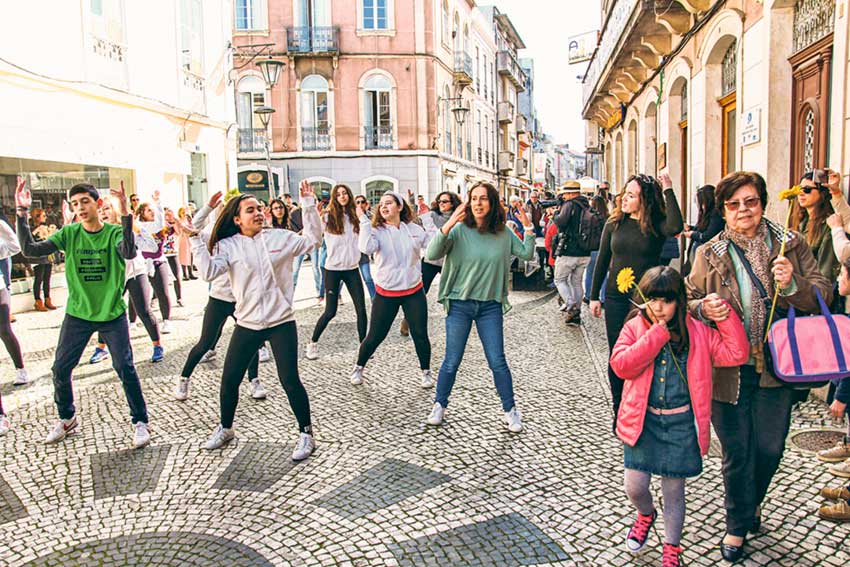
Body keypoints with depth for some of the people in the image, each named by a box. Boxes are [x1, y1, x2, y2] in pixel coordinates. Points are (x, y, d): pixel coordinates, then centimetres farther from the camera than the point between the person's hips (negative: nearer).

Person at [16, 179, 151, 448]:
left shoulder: (114, 232, -10)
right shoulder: (69, 233, -2)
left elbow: (129, 253, -32)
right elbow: (30, 249, -11)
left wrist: (125, 215, -44)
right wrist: (22, 213, -21)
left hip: (112, 314, -3)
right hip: (77, 314, 3)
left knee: (125, 368, -4)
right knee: (60, 368, 9)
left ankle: (140, 422, 12)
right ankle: (67, 418, 33)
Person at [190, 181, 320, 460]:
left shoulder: (280, 238, 2)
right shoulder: (227, 245, 0)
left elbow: (312, 238, 0)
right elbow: (208, 272, -12)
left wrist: (309, 205, -7)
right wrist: (195, 239, -15)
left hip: (281, 323, -2)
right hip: (247, 324, 2)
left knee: (290, 381, -4)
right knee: (229, 380, 11)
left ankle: (306, 432, 15)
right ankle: (225, 428, 37)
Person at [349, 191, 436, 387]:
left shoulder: (414, 229, 2)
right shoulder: (377, 231, -7)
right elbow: (367, 248, -27)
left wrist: (429, 220, -5)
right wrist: (364, 220, -22)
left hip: (414, 292, 2)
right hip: (386, 294, -2)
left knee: (420, 334, 6)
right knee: (375, 337, 6)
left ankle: (426, 372, 27)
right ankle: (358, 368, 31)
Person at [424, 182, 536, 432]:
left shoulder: (503, 233, -1)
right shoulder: (459, 230, -10)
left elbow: (527, 254, 8)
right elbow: (431, 255, -21)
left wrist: (528, 227, -3)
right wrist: (448, 225, -30)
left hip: (490, 306, 2)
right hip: (459, 304, -1)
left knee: (497, 362, 5)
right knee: (452, 362, 8)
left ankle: (510, 410, 22)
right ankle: (439, 405, 29)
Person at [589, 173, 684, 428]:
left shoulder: (656, 224, -5)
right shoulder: (614, 223, 3)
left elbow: (675, 227, -29)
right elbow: (602, 261, 9)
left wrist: (668, 191, -22)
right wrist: (594, 296, 9)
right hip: (616, 299, 3)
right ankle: (619, 413, 22)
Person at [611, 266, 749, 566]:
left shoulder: (697, 331, 1)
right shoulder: (634, 327, -3)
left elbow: (736, 354, -6)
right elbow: (621, 365, -18)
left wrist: (725, 316, -13)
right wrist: (658, 334, -19)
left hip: (681, 424, 0)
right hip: (642, 420, 0)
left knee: (673, 491, 11)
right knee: (634, 486, 1)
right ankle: (646, 515, 40)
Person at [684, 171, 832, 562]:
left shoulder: (791, 245, 4)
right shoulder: (708, 255, 3)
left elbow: (823, 295, 4)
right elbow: (687, 301, 7)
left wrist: (793, 285, -17)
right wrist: (703, 309, -16)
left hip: (776, 366, 1)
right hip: (727, 369, -1)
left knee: (769, 448, 9)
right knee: (736, 451, 9)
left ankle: (752, 503, 41)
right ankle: (738, 524, 30)